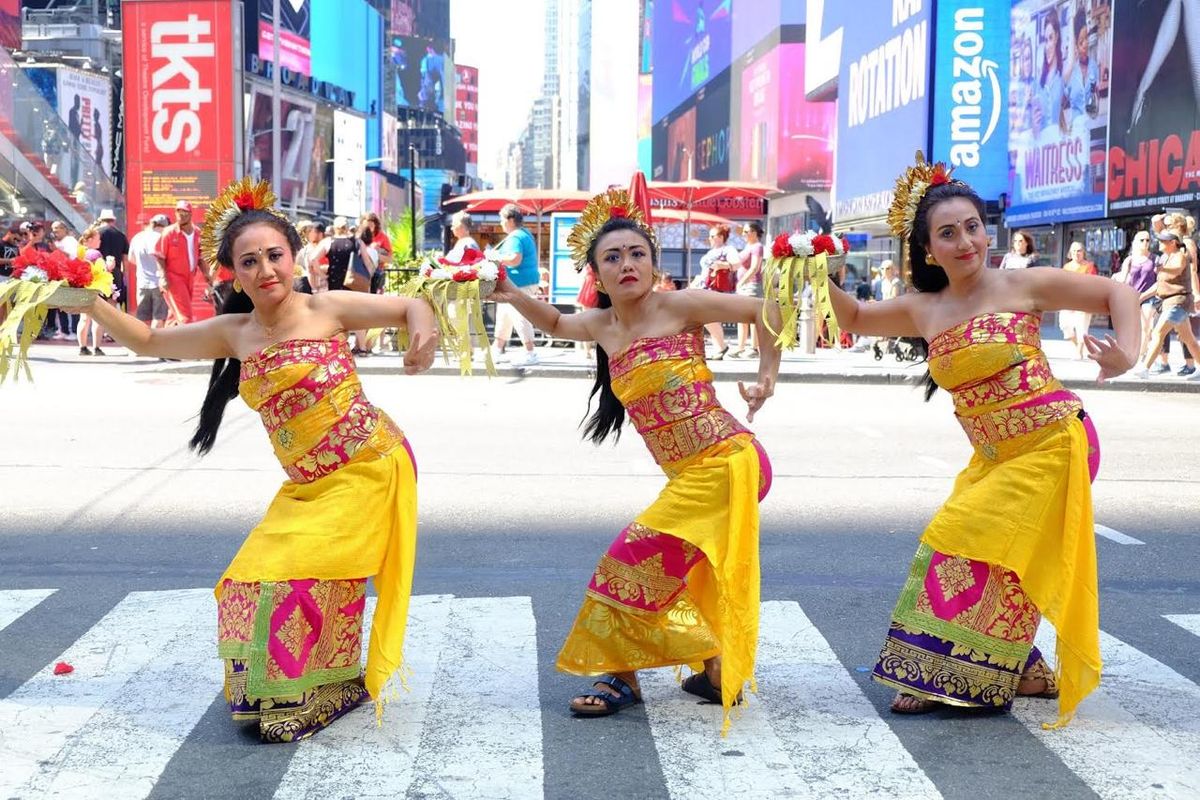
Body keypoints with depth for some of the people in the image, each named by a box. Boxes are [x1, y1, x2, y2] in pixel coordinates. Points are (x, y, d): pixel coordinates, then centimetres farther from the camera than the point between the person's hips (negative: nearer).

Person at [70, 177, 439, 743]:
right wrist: (89, 304, -1)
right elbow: (148, 341, 12)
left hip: (368, 468, -6)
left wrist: (423, 336, -28)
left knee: (304, 578, -13)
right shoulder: (233, 332, 5)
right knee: (253, 581, 1)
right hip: (306, 484, 6)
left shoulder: (327, 309, -9)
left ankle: (317, 696, 6)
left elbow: (411, 307, -6)